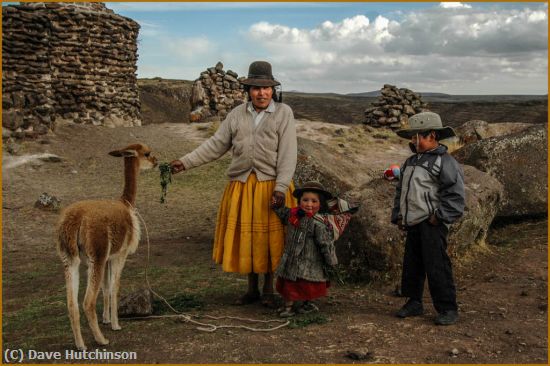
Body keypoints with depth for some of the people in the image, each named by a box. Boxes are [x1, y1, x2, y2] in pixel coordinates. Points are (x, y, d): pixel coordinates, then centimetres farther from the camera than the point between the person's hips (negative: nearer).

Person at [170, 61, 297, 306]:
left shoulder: (283, 113, -1)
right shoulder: (237, 114, 8)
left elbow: (288, 153, -8)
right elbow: (216, 144, 6)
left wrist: (281, 187, -17)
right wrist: (186, 162, -3)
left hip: (271, 186, -3)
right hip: (241, 186, 3)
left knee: (269, 237, 4)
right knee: (245, 237, 9)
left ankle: (268, 289, 21)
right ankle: (252, 289, 25)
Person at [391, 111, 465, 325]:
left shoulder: (444, 161, -8)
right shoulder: (411, 162, 19)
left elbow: (455, 194, -13)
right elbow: (401, 191, 25)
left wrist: (439, 216, -15)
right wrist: (398, 216, 17)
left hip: (431, 224, -8)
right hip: (413, 223, 8)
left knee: (436, 266, -7)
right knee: (411, 264, 13)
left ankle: (447, 309, 3)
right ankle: (414, 302, 27)